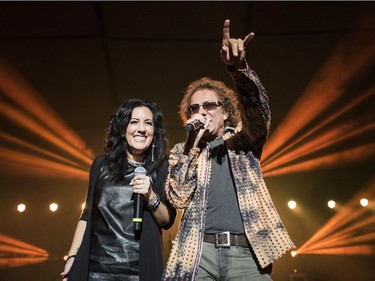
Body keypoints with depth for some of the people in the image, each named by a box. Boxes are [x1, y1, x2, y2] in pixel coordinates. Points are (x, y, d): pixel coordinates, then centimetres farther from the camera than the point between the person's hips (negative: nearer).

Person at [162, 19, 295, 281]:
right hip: (199, 253, 1)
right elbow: (178, 198, 0)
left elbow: (259, 110, -8)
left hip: (246, 252, 0)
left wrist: (239, 69, -26)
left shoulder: (244, 141, 12)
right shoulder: (182, 151, 13)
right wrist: (192, 144, -7)